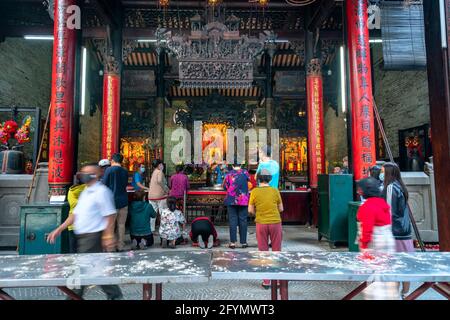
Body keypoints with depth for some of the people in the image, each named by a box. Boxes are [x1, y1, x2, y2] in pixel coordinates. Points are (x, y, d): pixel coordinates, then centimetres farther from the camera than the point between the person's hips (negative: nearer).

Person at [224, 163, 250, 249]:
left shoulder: (229, 174, -2)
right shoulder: (245, 173, -1)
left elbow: (225, 186, 4)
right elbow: (249, 180, 16)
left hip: (231, 201, 0)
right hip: (243, 200, 0)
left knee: (232, 220, 4)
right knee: (243, 220, 6)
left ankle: (233, 242, 4)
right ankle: (243, 242, 11)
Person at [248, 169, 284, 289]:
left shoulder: (254, 191, -6)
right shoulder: (275, 191, -4)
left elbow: (250, 210, -3)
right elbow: (281, 209, 4)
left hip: (261, 224, 0)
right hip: (275, 223, 1)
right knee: (276, 251, 12)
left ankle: (266, 281, 11)